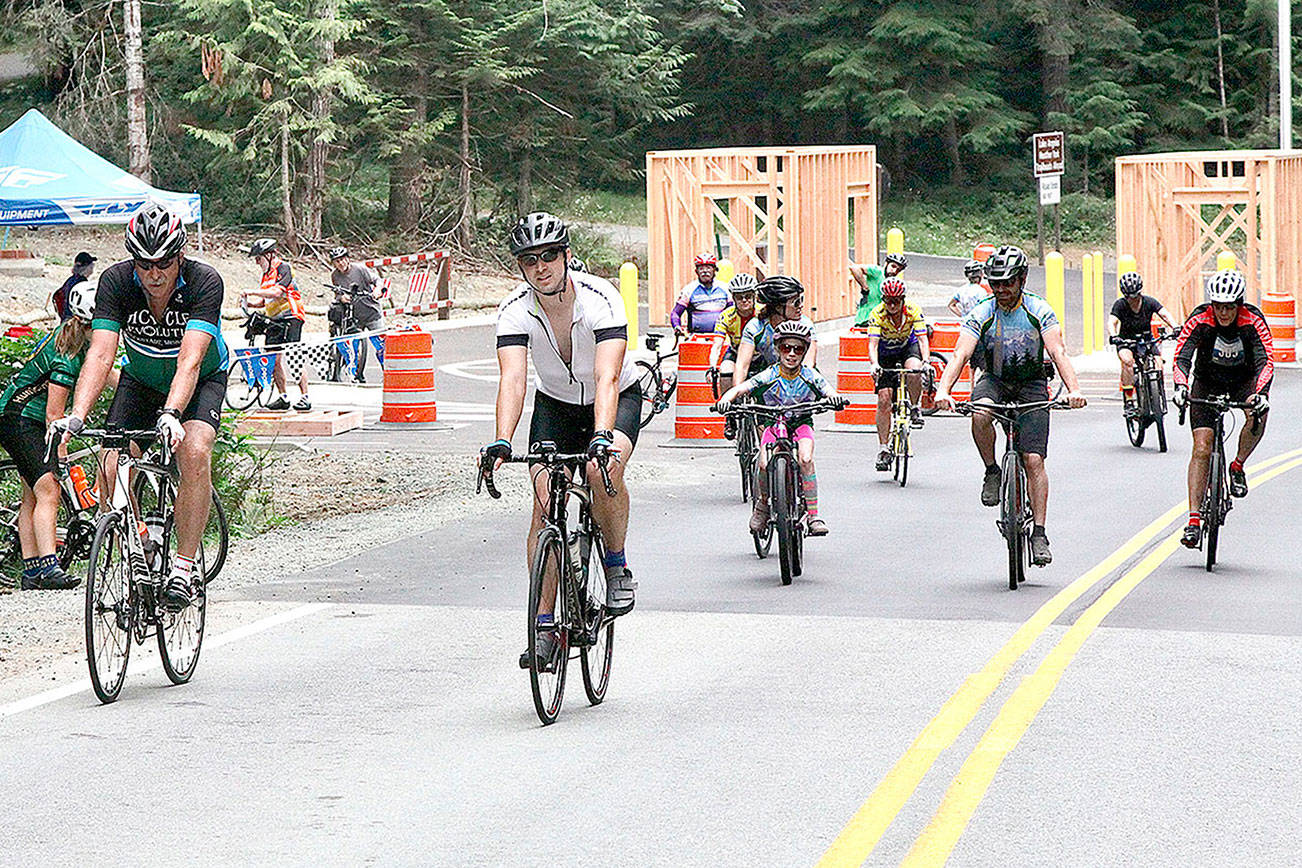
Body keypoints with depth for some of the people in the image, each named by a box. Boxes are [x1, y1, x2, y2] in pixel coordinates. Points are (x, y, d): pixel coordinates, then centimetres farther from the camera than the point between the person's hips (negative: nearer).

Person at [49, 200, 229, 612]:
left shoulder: (205, 281, -31)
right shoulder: (115, 281, -24)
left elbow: (190, 361, -40)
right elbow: (101, 354, -31)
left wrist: (170, 415, -56)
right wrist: (76, 417, -45)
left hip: (201, 380, -2)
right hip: (140, 381, 3)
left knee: (194, 452, -30)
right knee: (112, 470, -17)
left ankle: (184, 566, -21)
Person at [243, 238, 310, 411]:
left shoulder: (283, 267, -8)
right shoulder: (267, 274, 19)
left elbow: (277, 292, -22)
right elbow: (263, 301, 21)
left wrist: (253, 292, -19)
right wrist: (249, 303, 2)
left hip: (290, 317, -9)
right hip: (274, 320, 9)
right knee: (274, 357, 2)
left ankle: (305, 397, -10)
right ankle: (283, 397, 9)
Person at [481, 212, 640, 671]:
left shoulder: (601, 299, -29)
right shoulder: (515, 310, -21)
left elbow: (607, 377, -40)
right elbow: (513, 379, -33)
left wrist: (602, 436, -57)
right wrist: (501, 443, -49)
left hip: (617, 399, -3)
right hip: (555, 404, 3)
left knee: (603, 467, -33)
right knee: (544, 501, -13)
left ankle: (617, 566, -8)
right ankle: (544, 624, -9)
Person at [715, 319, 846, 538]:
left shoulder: (810, 377, -10)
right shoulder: (769, 376, -13)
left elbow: (829, 392, -22)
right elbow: (738, 389, -19)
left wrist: (835, 398, -47)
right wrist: (725, 399, -40)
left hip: (801, 424, 0)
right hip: (773, 425, 0)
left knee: (806, 460, -29)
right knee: (765, 465, -26)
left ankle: (813, 515, -24)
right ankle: (762, 503, 6)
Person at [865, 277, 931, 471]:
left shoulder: (914, 311, -24)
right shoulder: (877, 315, -25)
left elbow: (923, 339, -29)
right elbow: (872, 344, -32)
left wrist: (926, 362, -48)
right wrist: (874, 365, -52)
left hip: (909, 347, 0)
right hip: (886, 354, 0)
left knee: (914, 368, -36)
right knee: (884, 399, -12)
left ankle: (915, 408, -10)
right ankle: (883, 448, -3)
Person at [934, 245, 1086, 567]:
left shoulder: (1039, 311, -12)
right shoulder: (981, 314, -11)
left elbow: (1058, 352, -22)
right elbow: (961, 354, -22)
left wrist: (1073, 389, -39)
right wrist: (943, 390, -39)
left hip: (1031, 386, -1)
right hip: (994, 381, 1)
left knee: (1034, 460, -11)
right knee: (980, 415, -35)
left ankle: (1039, 533, -6)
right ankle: (992, 473, -10)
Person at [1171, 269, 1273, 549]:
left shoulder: (1253, 321, -24)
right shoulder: (1199, 320, -23)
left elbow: (1266, 361, -31)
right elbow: (1182, 357, -30)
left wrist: (1260, 394, -49)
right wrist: (1181, 386, -50)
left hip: (1244, 380, 0)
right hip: (1207, 381, 0)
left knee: (1258, 415, -34)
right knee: (1201, 449, -14)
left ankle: (1238, 466, -8)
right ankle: (1194, 518, -13)